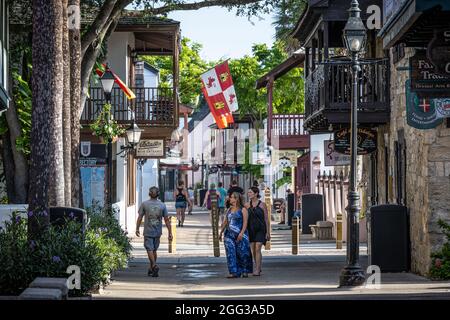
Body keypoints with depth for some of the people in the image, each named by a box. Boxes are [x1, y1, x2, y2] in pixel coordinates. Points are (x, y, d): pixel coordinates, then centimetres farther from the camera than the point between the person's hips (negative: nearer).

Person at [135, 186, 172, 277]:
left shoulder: (144, 204, -6)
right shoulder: (162, 205, -1)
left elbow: (140, 218, -3)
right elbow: (167, 220, -2)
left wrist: (137, 229, 9)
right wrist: (170, 233, 2)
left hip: (148, 232, -3)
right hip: (158, 232, 3)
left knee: (150, 249, -3)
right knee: (154, 250, 15)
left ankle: (154, 266, -24)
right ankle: (151, 269, 24)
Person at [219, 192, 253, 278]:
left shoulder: (243, 210, -2)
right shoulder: (229, 209, 16)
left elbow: (245, 222, -9)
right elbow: (225, 222, 20)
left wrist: (241, 233, -20)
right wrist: (221, 232, 17)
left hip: (240, 236, -5)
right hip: (229, 235, 5)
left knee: (242, 254, -1)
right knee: (231, 254, -3)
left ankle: (245, 271, 15)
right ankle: (234, 272, -1)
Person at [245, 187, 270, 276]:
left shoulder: (262, 205, -3)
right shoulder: (247, 205, 6)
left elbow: (266, 219, -1)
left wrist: (268, 232, -4)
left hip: (260, 229, -4)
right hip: (251, 229, 4)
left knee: (257, 249, -13)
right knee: (253, 250, 8)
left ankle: (257, 270, -12)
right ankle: (258, 268, 24)